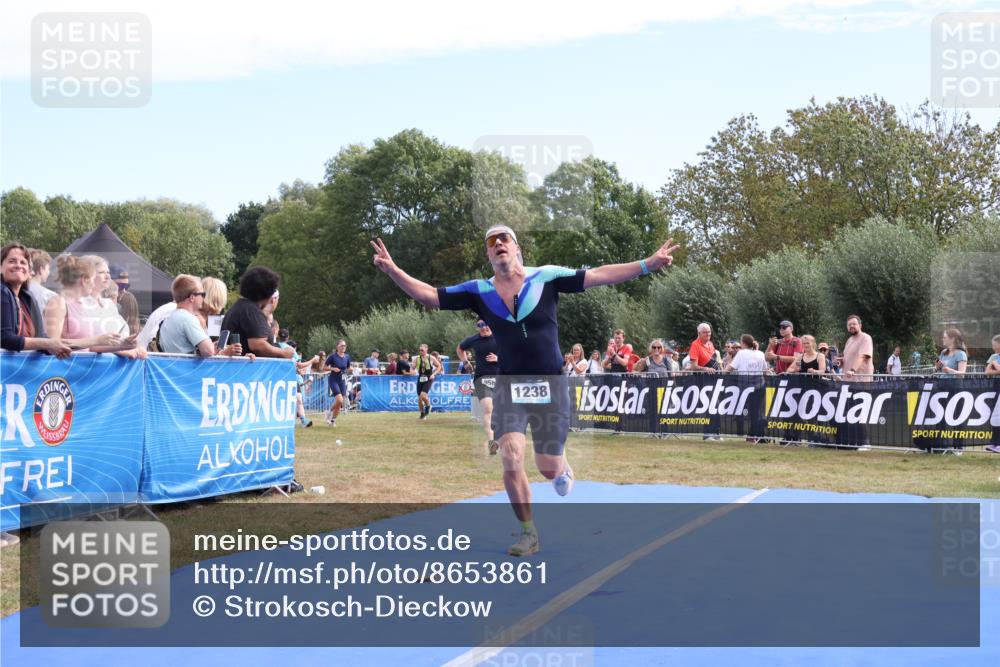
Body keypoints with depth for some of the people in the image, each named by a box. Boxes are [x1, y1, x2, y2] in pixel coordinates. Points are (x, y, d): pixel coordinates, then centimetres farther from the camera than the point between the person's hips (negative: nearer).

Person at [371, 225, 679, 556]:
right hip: (509, 386, 1)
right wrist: (393, 271, -15)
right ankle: (528, 533, 5)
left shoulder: (546, 278, -4)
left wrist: (647, 265, -15)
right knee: (510, 458, -14)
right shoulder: (479, 291, 0)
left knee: (549, 468, 0)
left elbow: (598, 276, -8)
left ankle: (563, 469, 40)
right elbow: (429, 295, -2)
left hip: (550, 384, -1)